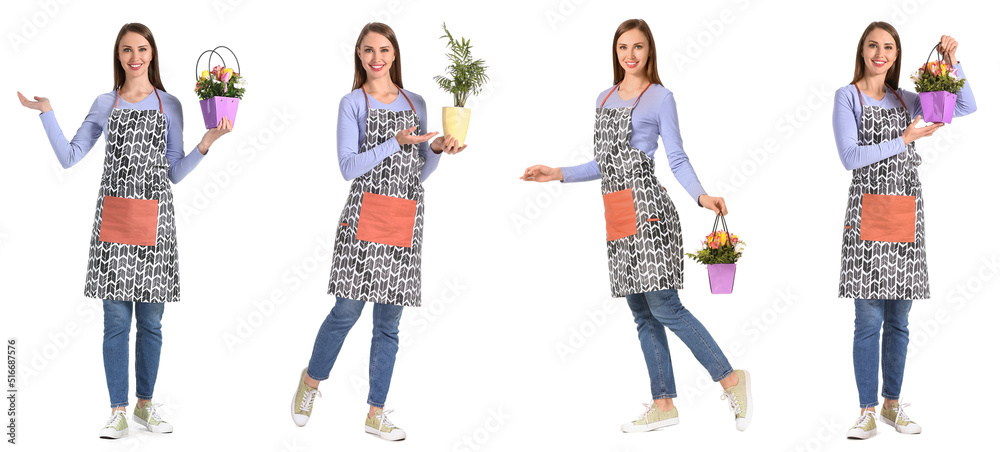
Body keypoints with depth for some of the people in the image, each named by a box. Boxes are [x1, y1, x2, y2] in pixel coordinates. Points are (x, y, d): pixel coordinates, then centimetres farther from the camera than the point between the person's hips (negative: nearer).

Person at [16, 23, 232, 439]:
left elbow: (174, 173, 8)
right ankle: (118, 411, 7)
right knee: (116, 318, -1)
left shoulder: (169, 105, 8)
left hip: (154, 217, 0)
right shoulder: (105, 104, 10)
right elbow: (69, 157, 8)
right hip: (113, 216, 0)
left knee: (150, 319, 4)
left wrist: (206, 143, -5)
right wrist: (45, 112, 1)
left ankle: (145, 404, 18)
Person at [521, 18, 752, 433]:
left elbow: (677, 159, -3)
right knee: (642, 314, 7)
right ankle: (663, 405, 12)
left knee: (664, 307, -12)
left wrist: (701, 196, -19)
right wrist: (558, 174, 19)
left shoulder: (660, 98, 1)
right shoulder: (604, 98, 19)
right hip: (618, 217, 7)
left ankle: (731, 379, -3)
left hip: (647, 210, -7)